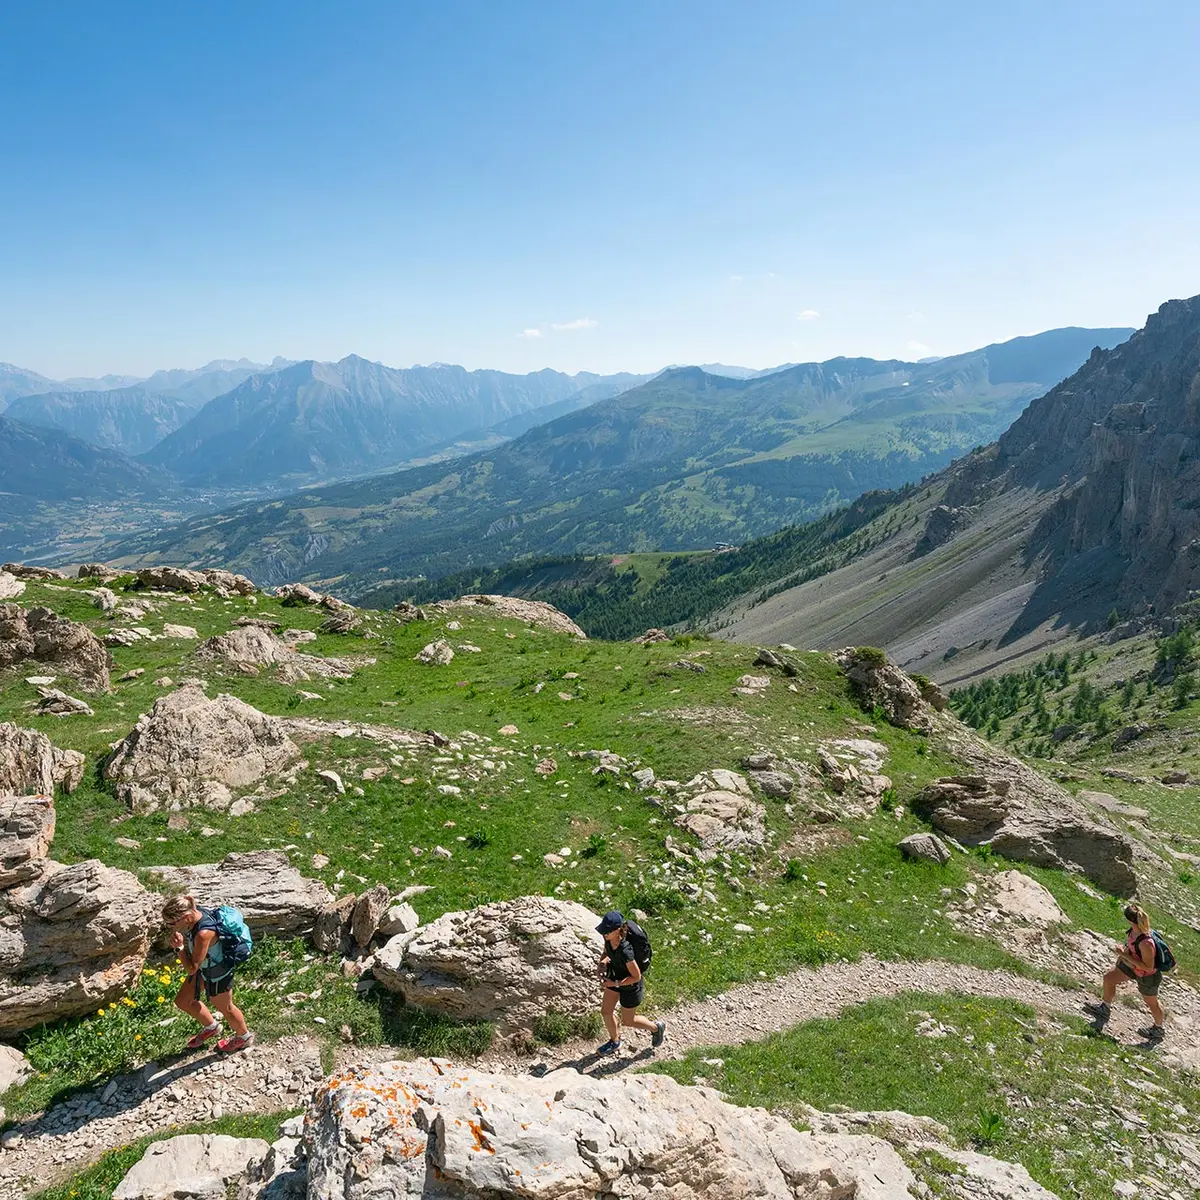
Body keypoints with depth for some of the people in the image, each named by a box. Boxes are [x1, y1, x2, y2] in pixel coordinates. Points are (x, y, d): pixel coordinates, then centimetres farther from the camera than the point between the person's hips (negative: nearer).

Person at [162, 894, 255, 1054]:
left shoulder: (203, 934, -41)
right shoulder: (195, 911, -19)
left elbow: (192, 969, -30)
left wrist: (179, 947, -32)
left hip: (217, 973, -8)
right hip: (205, 966, 8)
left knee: (224, 1007, 18)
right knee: (182, 1001, 22)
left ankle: (244, 1037, 47)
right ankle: (211, 1027, 49)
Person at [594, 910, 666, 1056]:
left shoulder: (625, 951, -41)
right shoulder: (608, 937, -20)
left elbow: (636, 976, -28)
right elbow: (606, 952, 3)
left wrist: (614, 984, -25)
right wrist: (602, 963, -16)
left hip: (631, 985, -6)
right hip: (616, 976, 6)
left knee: (627, 1021, 17)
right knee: (606, 1012, 18)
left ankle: (656, 1027, 43)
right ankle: (615, 1042, 46)